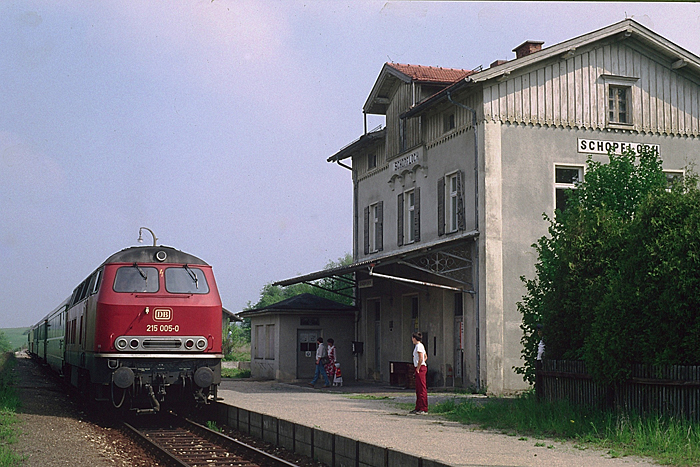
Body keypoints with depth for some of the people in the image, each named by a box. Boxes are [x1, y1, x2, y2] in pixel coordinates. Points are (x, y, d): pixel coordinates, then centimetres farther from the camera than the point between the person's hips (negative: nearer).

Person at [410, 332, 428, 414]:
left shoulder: (419, 346, -13)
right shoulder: (420, 345, 17)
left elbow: (421, 358, -21)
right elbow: (426, 357, 26)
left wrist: (418, 368, -16)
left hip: (420, 368, -10)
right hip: (420, 368, 10)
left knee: (422, 389, -9)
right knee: (418, 389, 14)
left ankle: (424, 409, -8)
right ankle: (418, 408, 19)